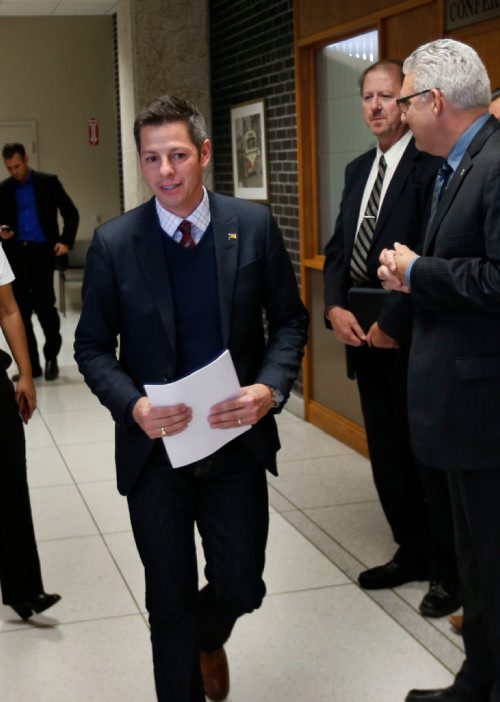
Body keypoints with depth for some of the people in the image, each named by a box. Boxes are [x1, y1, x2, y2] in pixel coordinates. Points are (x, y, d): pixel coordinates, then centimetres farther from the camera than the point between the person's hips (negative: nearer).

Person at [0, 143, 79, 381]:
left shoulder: (48, 182, 3)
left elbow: (71, 213, 5)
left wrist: (65, 241, -8)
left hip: (42, 251, -3)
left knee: (44, 304, -12)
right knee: (20, 310, 1)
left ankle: (51, 357, 9)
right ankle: (31, 364, 10)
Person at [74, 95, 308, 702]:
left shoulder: (254, 226, -4)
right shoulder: (114, 243, -7)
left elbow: (289, 320, 3)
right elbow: (93, 347, -1)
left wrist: (270, 388, -16)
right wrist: (133, 406, -19)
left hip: (237, 442, 1)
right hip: (155, 448, -1)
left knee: (240, 588, 13)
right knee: (170, 605, 11)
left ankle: (208, 638, 50)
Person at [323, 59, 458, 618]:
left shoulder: (430, 165, -13)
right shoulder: (358, 169, 14)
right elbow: (338, 247, 14)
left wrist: (391, 325, -17)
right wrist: (335, 308, -2)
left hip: (410, 340, -8)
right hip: (364, 336, 8)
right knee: (386, 451, 15)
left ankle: (449, 570, 18)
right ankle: (411, 551, 31)